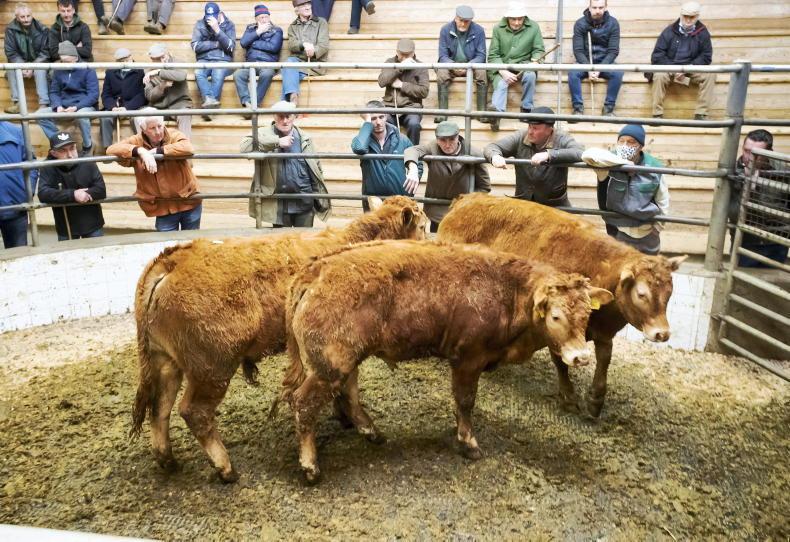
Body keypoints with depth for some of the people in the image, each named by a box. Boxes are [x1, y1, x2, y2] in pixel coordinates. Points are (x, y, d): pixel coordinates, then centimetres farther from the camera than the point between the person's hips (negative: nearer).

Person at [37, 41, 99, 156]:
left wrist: (76, 107, -24)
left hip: (84, 105, -5)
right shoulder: (59, 71, 8)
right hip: (63, 106, 5)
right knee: (40, 114, -15)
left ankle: (88, 146, -15)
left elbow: (93, 94, -13)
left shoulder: (88, 70, -6)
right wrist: (58, 106, -13)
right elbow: (54, 92, 10)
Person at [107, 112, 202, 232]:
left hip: (188, 201, -1)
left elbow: (188, 148, -28)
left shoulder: (173, 135, -8)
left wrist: (157, 151, -26)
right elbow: (111, 150, -16)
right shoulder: (136, 141, -4)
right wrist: (140, 151, -29)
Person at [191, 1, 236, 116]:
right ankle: (210, 99, -50)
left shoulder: (229, 25, 5)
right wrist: (216, 44, -6)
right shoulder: (199, 24, 9)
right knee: (198, 73, -33)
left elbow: (230, 47, -8)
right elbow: (195, 46, -1)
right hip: (204, 60, 2)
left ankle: (209, 105, -41)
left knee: (218, 75, -36)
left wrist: (217, 29, -17)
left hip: (223, 60, -2)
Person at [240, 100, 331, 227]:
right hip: (279, 204, -2)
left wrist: (319, 199, 8)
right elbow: (245, 147, -20)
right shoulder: (265, 134, 0)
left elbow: (317, 168, 13)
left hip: (305, 202, 2)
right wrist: (277, 142, -21)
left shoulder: (304, 138, 9)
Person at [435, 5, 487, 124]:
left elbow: (481, 55, -8)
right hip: (451, 65, 0)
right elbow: (443, 56, -8)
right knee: (442, 72, -31)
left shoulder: (479, 31, -7)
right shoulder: (445, 30, -6)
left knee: (482, 72, -31)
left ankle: (482, 112, -26)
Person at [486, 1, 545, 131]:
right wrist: (503, 72, -18)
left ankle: (526, 109, -18)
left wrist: (534, 62, -17)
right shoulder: (498, 28, -1)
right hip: (502, 65, -1)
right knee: (501, 84, -31)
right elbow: (493, 55, -2)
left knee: (530, 75, -32)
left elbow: (539, 50, 6)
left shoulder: (533, 27, 0)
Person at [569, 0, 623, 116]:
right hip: (585, 62, 0)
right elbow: (578, 50, -10)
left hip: (605, 62, 0)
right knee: (572, 73, -31)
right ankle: (578, 108, -21)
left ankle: (608, 108, -17)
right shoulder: (580, 24, -6)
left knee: (617, 73, -29)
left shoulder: (613, 23, -5)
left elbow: (613, 51, -8)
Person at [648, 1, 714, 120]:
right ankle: (657, 115, -29)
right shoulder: (669, 31, -3)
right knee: (659, 75, -34)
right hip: (669, 68, -1)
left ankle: (700, 115, -22)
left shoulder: (703, 32, 0)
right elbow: (657, 56, -7)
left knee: (710, 74, -25)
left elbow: (706, 57, -2)